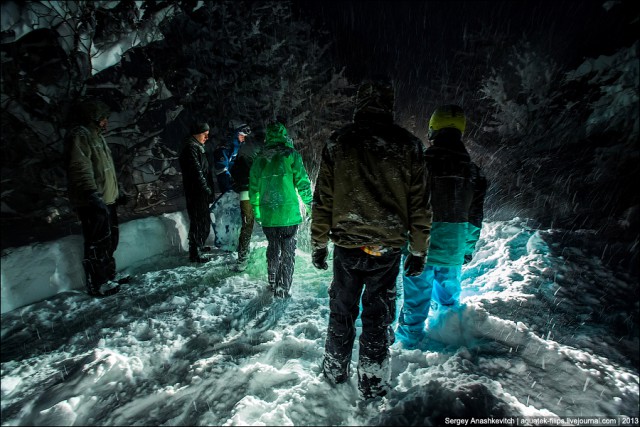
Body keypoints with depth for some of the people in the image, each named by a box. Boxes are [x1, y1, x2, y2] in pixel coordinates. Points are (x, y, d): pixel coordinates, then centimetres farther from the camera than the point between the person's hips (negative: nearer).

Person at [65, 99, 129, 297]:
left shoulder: (97, 137, 22)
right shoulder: (79, 135, -10)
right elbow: (80, 168, -23)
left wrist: (116, 193, 29)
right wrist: (93, 194, -32)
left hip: (106, 200, 10)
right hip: (92, 203, -10)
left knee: (110, 240, 16)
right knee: (97, 244, -5)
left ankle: (108, 277, 27)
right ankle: (97, 285, 4)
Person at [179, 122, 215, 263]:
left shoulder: (196, 147, 19)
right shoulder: (190, 148, -14)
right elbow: (197, 172, -21)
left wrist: (208, 190, 19)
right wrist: (207, 190, -20)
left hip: (200, 193, 10)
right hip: (196, 193, -10)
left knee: (204, 220, 19)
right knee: (199, 222, -4)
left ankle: (199, 246, 35)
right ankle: (195, 254, 5)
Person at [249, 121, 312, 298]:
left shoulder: (260, 158, 6)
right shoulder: (291, 155, -6)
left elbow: (253, 187, 10)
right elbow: (303, 182, -6)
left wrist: (256, 211, 20)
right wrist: (310, 204, 6)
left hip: (267, 215, 4)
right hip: (288, 213, -4)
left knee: (273, 249, 19)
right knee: (288, 251, 7)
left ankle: (273, 283, 32)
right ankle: (283, 289, 10)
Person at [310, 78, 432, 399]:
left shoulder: (337, 142, -3)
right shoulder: (408, 145, -4)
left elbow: (322, 199, -1)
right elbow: (419, 205, -1)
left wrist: (319, 245, 8)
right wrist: (419, 251, 8)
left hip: (346, 247, 1)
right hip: (387, 251, 0)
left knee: (341, 312, 19)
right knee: (378, 318, 14)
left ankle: (335, 372, 38)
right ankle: (372, 385, 31)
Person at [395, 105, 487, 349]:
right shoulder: (473, 172, 0)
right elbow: (475, 218, 7)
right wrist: (468, 249, 18)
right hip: (453, 250, 4)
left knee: (416, 295, 11)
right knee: (448, 294, 25)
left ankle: (410, 339, 27)